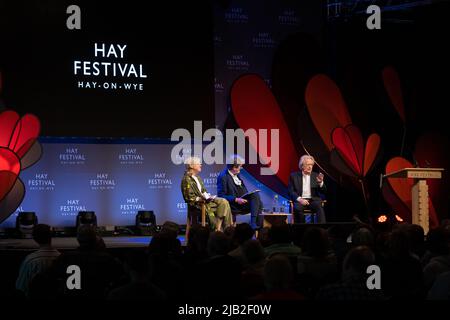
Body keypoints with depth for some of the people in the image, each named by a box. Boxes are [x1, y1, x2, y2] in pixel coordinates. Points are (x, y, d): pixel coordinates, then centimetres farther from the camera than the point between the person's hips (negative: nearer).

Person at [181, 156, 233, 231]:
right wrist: (200, 199, -22)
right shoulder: (187, 180, -12)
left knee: (224, 202, -12)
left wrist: (207, 196, 2)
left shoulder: (197, 177, 17)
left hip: (204, 199, 9)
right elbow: (189, 198, -15)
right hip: (197, 204, -9)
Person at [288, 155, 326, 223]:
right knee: (297, 208, -34)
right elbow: (291, 191, 2)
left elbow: (323, 191, 10)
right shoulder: (294, 176, 10)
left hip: (313, 200, 1)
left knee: (319, 206, -31)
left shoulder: (316, 176, 14)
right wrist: (299, 199, -15)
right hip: (300, 200, -1)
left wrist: (321, 182, -12)